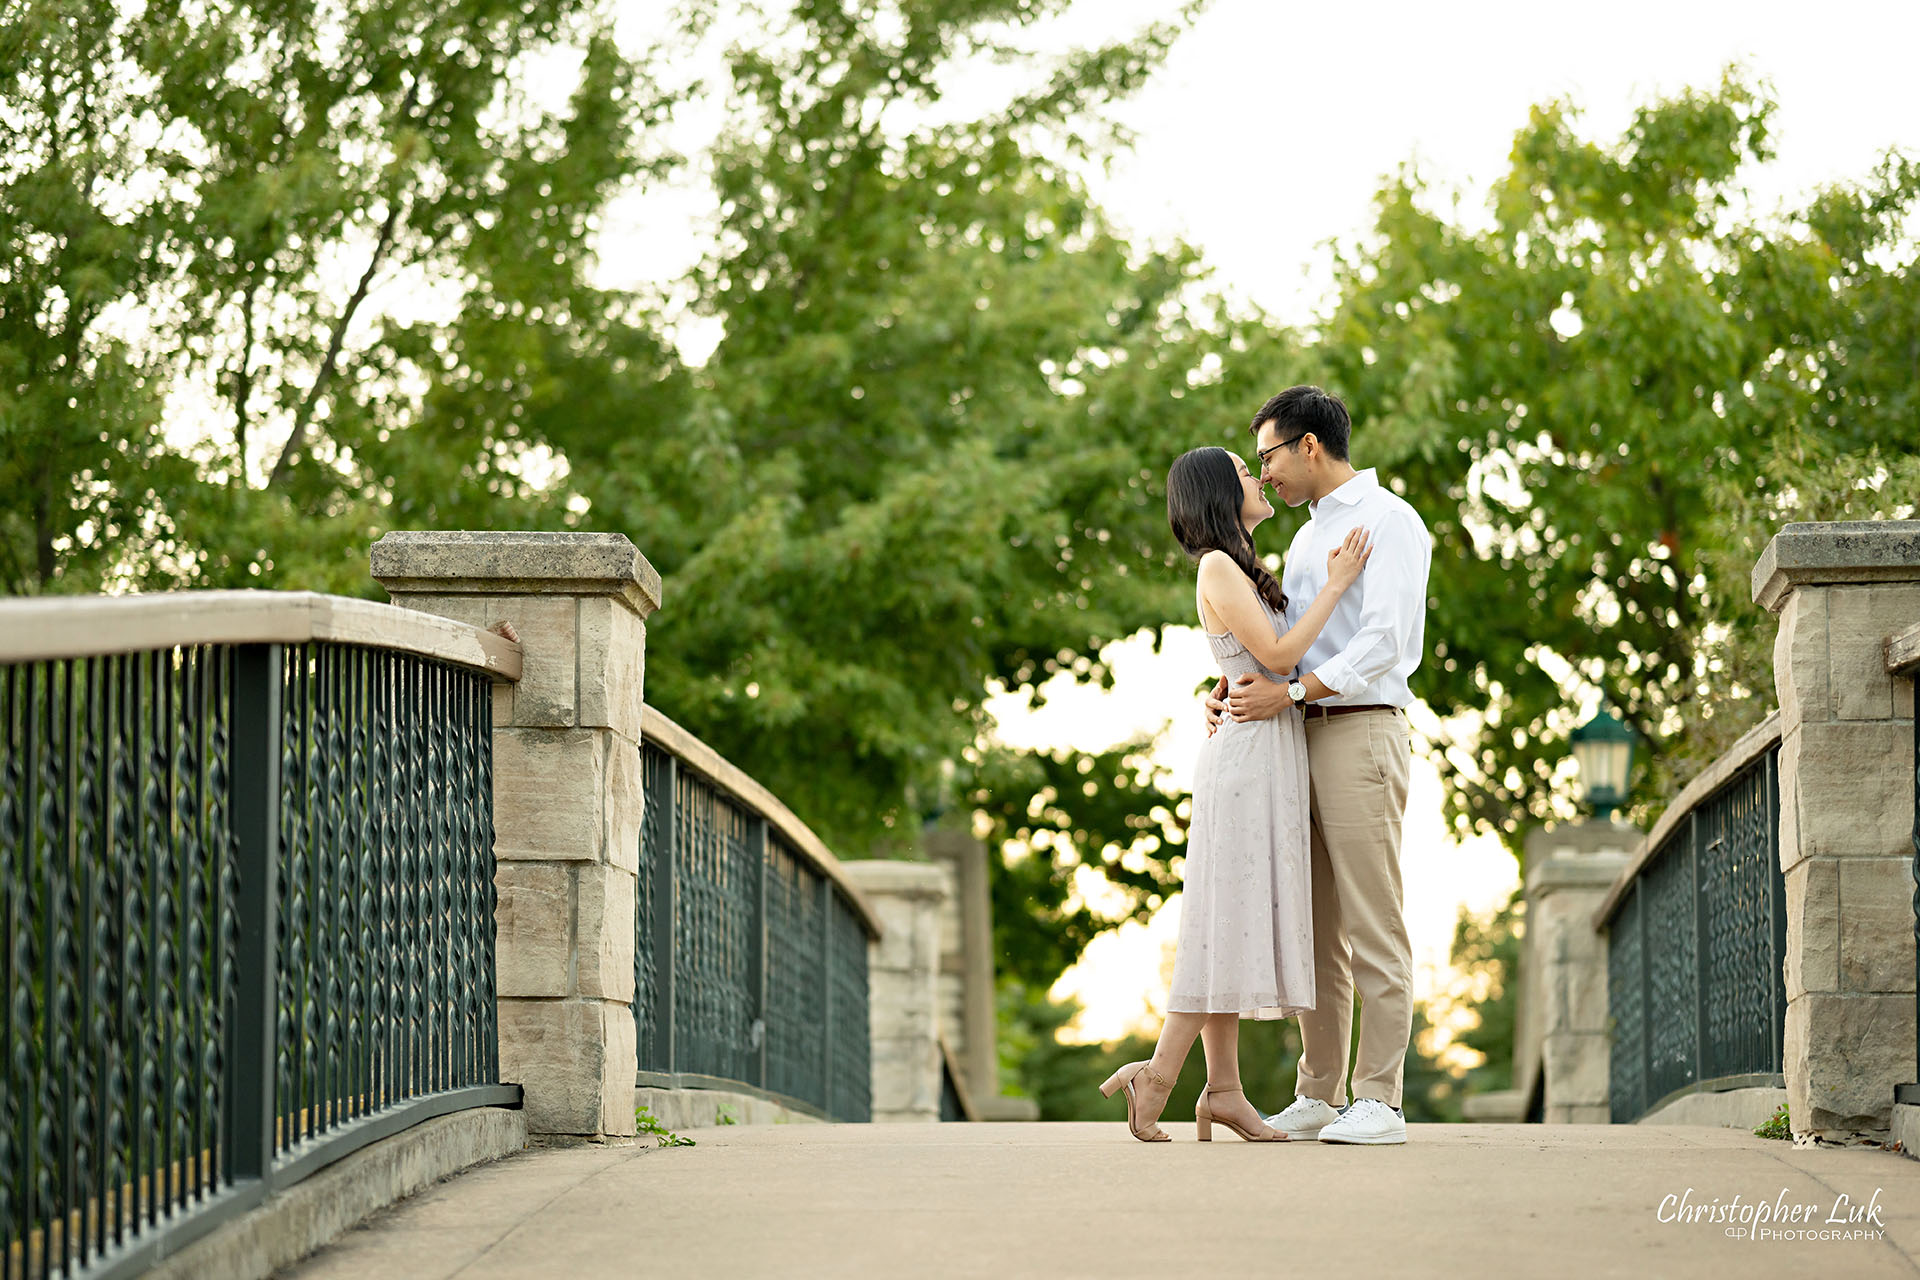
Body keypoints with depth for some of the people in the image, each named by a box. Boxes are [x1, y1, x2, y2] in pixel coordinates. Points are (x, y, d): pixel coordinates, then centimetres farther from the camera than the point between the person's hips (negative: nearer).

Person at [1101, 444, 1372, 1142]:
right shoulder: (1217, 569, -11)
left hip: (1265, 759, 9)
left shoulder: (1242, 570, 17)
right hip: (1248, 752, -9)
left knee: (1234, 926, 6)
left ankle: (1223, 1088, 5)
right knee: (1232, 920, -10)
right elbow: (1277, 653, -16)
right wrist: (1336, 586, -10)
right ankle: (1158, 1077, -10)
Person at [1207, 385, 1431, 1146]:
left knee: (1373, 927, -9)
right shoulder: (1308, 537, 24)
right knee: (1314, 929, 7)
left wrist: (1287, 693, -21)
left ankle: (1379, 1102, -10)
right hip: (1301, 742, 9)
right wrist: (1232, 687, 2)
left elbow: (1385, 641, -15)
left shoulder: (1388, 521, -4)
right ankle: (1318, 1097, 10)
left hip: (1361, 733, -9)